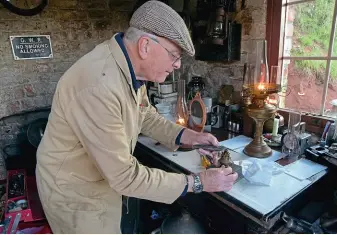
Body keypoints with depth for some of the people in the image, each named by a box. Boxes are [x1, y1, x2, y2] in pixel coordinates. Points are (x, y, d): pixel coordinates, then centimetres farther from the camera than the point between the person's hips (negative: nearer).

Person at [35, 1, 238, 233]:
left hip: (106, 181, 8)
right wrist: (197, 183, -24)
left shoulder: (132, 68, -7)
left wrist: (186, 136, -6)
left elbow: (145, 115, 7)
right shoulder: (98, 86, -37)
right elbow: (125, 175, -32)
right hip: (73, 191, -8)